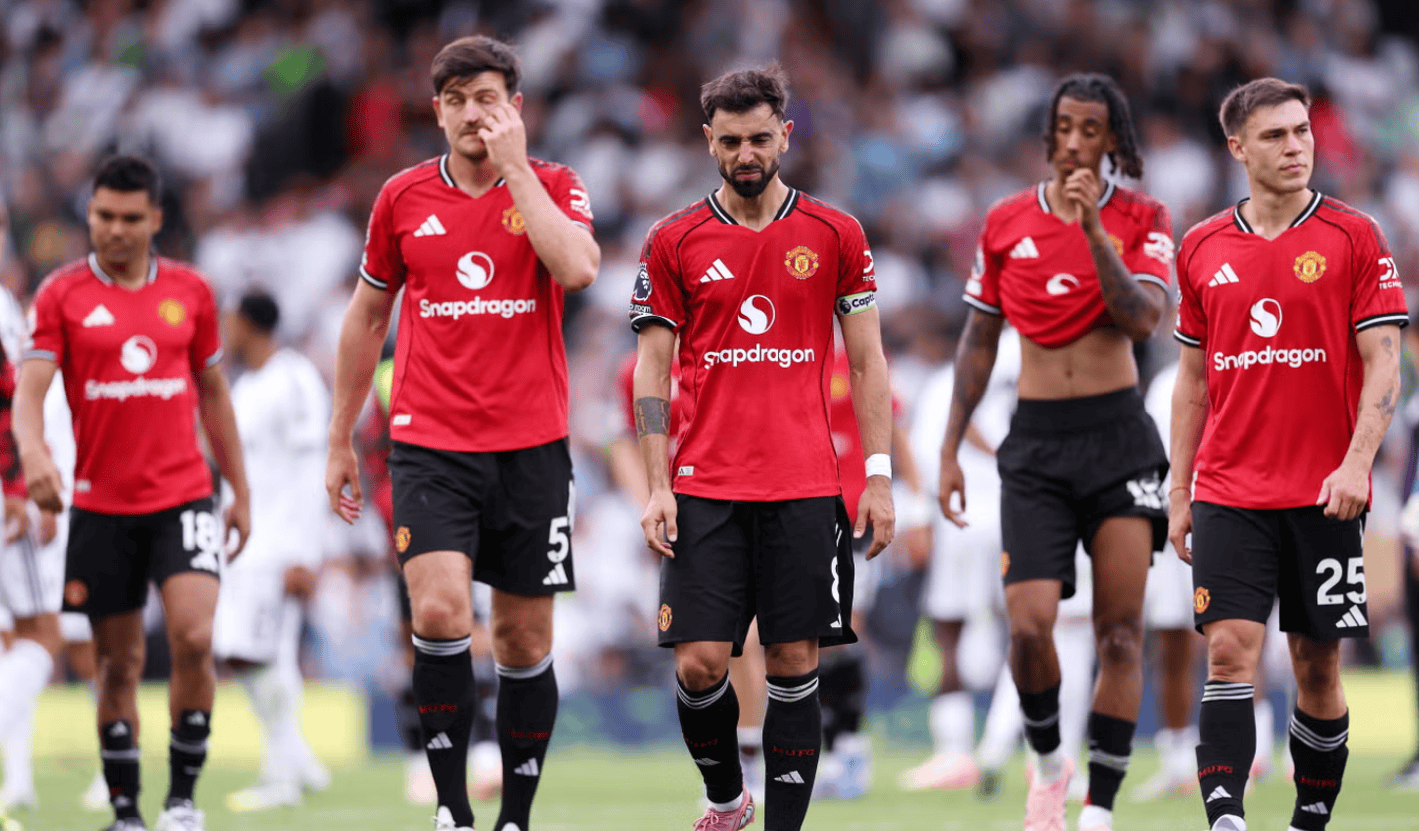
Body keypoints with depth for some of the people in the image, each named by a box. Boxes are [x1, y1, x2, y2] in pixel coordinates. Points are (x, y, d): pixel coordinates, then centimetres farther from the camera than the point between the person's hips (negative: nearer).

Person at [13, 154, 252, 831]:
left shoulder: (189, 290, 7)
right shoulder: (61, 294, 0)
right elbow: (29, 391, -9)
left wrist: (239, 489, 16)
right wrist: (34, 452, -30)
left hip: (183, 498, 1)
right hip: (101, 506, -1)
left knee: (193, 637, -17)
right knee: (119, 662, 5)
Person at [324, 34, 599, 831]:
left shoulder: (554, 187, 1)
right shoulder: (405, 196, 6)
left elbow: (577, 268, -20)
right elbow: (367, 317, 16)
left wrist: (515, 166, -16)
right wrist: (342, 439, 17)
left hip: (531, 448, 0)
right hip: (431, 444, 0)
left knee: (525, 640, 4)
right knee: (440, 610, -20)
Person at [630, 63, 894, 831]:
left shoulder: (835, 235, 5)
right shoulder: (674, 241, 4)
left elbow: (866, 361, 8)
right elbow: (651, 369, 5)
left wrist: (879, 477, 1)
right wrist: (656, 487, -4)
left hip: (806, 491, 0)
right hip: (706, 490, 0)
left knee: (794, 665, -1)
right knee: (700, 663, -6)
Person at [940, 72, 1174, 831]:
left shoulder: (1140, 220, 2)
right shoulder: (1007, 222, 6)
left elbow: (1142, 319, -14)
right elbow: (978, 341, 13)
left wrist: (1094, 231, -20)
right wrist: (950, 449, 10)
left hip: (1118, 435, -1)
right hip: (1036, 441, 1)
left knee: (1120, 632, -4)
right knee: (1029, 624, -13)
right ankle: (1047, 761, 15)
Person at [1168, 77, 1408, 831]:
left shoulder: (1353, 238, 0)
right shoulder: (1203, 249, 8)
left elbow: (1382, 364, -4)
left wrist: (1356, 462, -17)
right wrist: (1179, 494, 10)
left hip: (1324, 497, -1)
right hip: (1229, 492, 1)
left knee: (1317, 664, 4)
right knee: (1229, 648, -11)